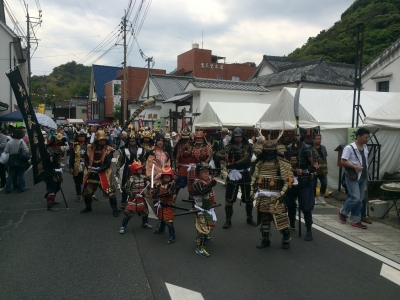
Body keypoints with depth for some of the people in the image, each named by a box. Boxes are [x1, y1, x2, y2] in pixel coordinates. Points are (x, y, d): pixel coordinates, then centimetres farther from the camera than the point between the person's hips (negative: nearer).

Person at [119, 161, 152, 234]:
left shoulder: (143, 177, 1)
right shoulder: (132, 179, -18)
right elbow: (126, 188, -19)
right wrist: (134, 195, -22)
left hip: (141, 198, 6)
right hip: (133, 199, -6)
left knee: (145, 211, 16)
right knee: (129, 213, -8)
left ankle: (145, 223, 40)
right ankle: (123, 226, 6)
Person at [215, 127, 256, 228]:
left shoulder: (247, 146, -2)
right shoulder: (230, 146, 1)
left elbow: (246, 159, -18)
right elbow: (218, 154, -10)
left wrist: (232, 164, -28)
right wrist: (224, 156, -34)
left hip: (244, 174, 0)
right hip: (233, 174, 0)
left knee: (248, 197, 10)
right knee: (229, 198, 0)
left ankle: (249, 218, 28)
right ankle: (228, 220, 11)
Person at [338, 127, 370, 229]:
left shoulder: (365, 148, 10)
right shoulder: (349, 148, -14)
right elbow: (343, 161, -18)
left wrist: (366, 174, 16)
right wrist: (356, 167, -22)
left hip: (362, 177, 8)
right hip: (352, 177, -8)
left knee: (360, 199, 8)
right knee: (355, 198, -13)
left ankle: (355, 221, 15)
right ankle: (342, 212, 12)